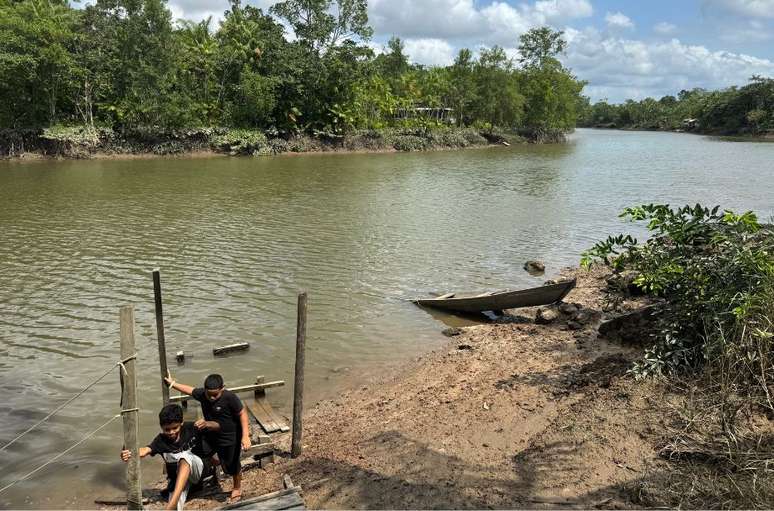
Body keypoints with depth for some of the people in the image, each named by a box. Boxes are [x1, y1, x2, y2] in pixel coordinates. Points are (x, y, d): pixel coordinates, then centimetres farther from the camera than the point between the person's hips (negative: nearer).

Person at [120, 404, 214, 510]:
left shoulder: (190, 428, -12)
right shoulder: (161, 440, -13)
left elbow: (217, 426, -4)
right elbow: (146, 450, -35)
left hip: (199, 469, -3)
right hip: (177, 477, 3)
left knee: (185, 456, -35)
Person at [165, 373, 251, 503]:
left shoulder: (230, 397, -30)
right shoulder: (202, 394, -14)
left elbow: (242, 414, -23)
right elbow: (190, 390, 6)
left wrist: (245, 436, -26)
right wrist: (173, 384, 13)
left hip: (232, 437, -5)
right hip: (214, 436, 5)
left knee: (232, 464, 12)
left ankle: (237, 488, 37)